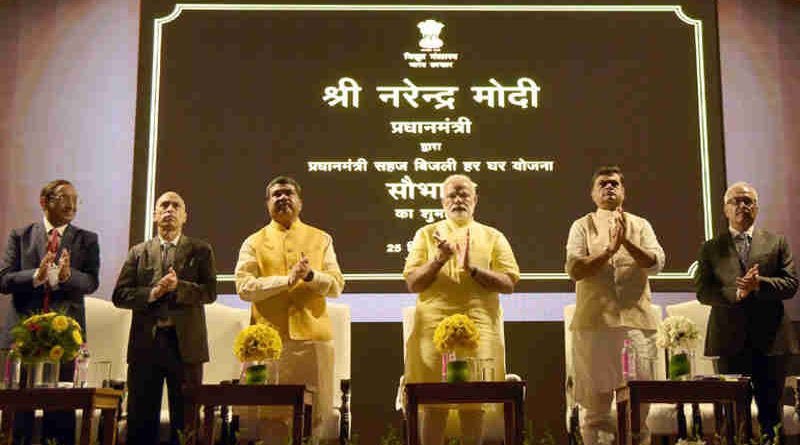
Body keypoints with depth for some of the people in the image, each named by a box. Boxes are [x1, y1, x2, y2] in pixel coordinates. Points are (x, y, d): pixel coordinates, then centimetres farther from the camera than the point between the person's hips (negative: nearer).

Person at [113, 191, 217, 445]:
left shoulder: (200, 250, 9)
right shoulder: (139, 252, 13)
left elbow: (210, 292, -2)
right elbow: (120, 295, 4)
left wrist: (178, 286, -16)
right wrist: (152, 293, -11)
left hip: (185, 344, -1)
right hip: (145, 342, 2)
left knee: (185, 420, 3)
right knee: (140, 420, 5)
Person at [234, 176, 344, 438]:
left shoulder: (321, 239, 13)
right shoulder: (254, 242, 9)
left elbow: (336, 286, 5)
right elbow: (243, 288, -4)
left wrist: (310, 275, -14)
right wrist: (287, 280, -15)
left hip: (312, 336, 1)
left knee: (314, 412, 3)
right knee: (271, 412, 2)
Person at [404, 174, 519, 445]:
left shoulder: (493, 237, 12)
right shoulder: (426, 234, 13)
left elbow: (509, 284, 1)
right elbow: (412, 283, 5)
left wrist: (473, 268, -11)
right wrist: (438, 260, -11)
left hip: (479, 327, 0)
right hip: (434, 327, 0)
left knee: (473, 405, 2)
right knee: (434, 404, -1)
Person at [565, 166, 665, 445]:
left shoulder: (640, 225, 13)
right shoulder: (582, 226, 8)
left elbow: (656, 263, -3)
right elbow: (574, 269, -6)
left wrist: (627, 242, -16)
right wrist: (610, 249, -13)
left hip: (636, 322, 2)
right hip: (594, 322, -1)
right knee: (596, 406, 2)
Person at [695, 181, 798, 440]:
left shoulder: (777, 243, 10)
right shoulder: (710, 249, 9)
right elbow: (703, 292, 0)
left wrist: (759, 284, -17)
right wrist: (736, 293, -16)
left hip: (771, 339, 1)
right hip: (730, 340, 0)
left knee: (771, 412, 6)